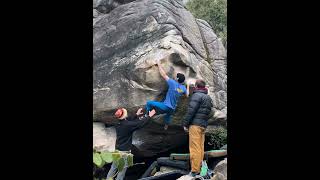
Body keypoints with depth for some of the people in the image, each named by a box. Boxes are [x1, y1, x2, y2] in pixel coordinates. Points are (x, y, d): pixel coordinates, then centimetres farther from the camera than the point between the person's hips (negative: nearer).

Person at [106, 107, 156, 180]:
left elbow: (129, 121, 17)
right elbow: (141, 123, -15)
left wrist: (136, 115, 24)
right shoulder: (127, 125, -23)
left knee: (113, 167, 15)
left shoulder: (118, 124, -1)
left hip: (118, 149, 7)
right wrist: (149, 116, -1)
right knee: (122, 170, 3)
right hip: (125, 150, -7)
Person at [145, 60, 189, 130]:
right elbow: (187, 95, 22)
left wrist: (159, 64, 1)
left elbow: (164, 75, -10)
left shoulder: (173, 83, -14)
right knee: (168, 115, 40)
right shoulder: (183, 88, 2)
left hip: (166, 106, -7)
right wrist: (188, 86, 35)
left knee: (149, 103, -3)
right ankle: (166, 127, 57)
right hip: (172, 109, 7)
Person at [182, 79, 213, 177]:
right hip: (204, 125, 9)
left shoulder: (197, 95, -8)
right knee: (200, 147, 10)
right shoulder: (208, 98, 19)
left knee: (194, 148, -9)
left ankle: (194, 171, -10)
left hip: (195, 124, -9)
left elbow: (191, 111, -14)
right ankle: (199, 168, 13)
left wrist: (185, 123, -11)